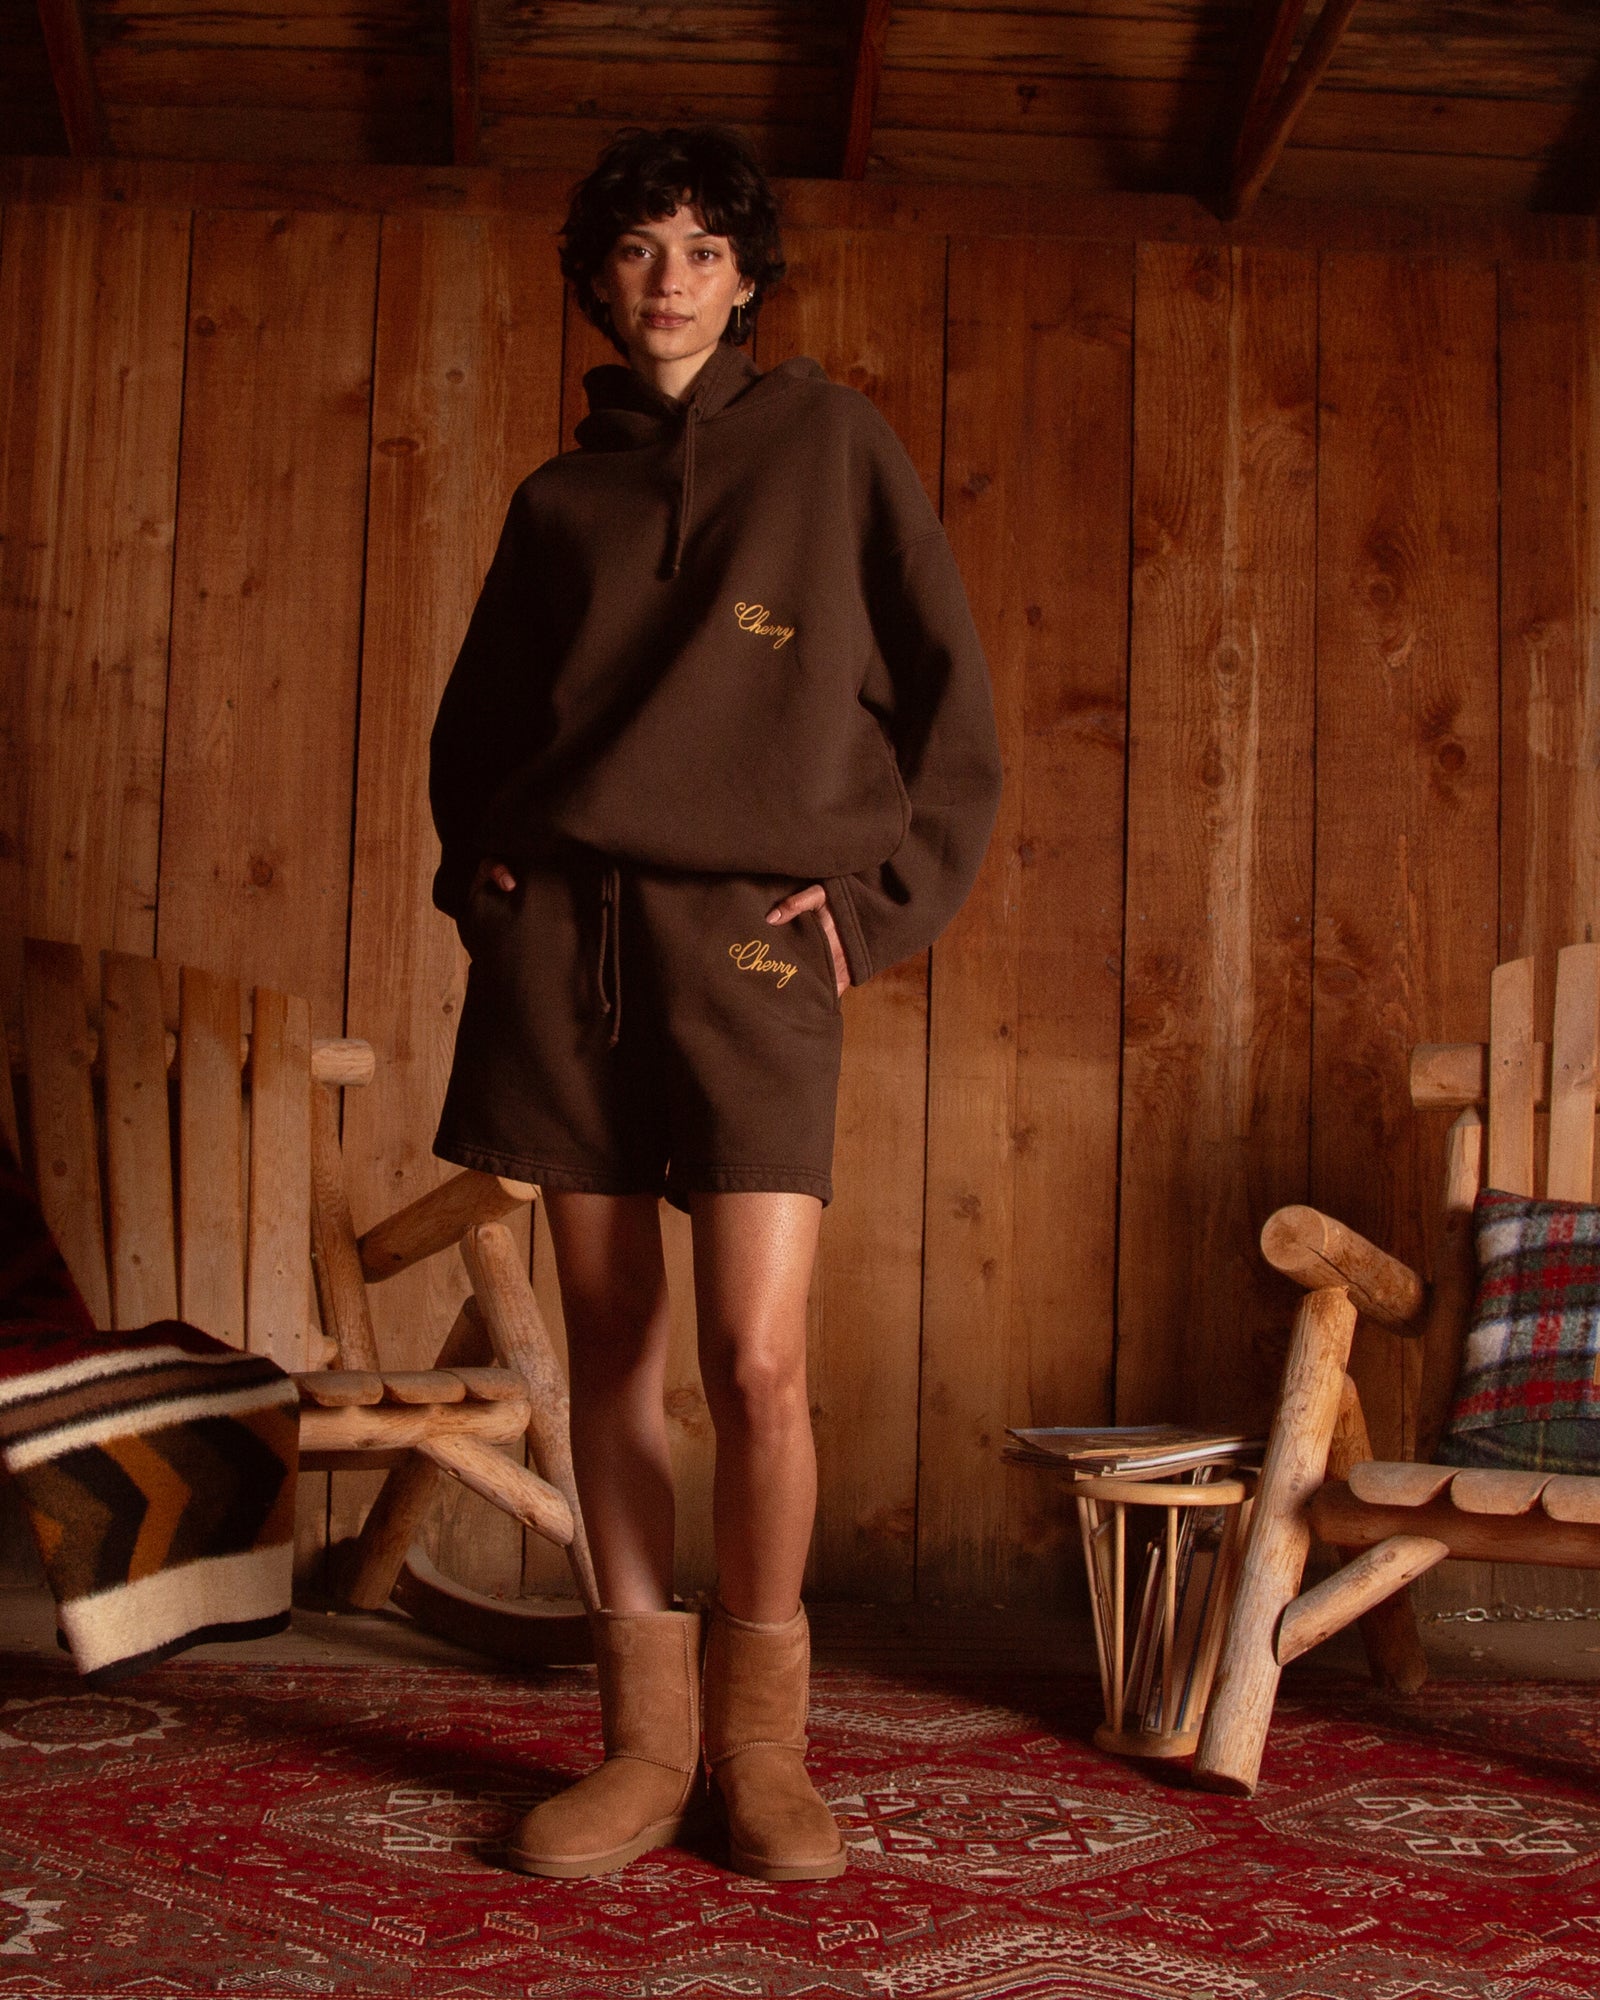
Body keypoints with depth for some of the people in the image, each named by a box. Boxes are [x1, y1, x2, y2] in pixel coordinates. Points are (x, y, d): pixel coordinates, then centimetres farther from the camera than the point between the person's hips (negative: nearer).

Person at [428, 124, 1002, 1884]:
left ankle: (761, 1743, 8)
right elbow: (475, 720, 27)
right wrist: (479, 871, 10)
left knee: (757, 1360, -11)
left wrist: (883, 896, -1)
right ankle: (647, 1738, 12)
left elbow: (944, 687, 7)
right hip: (566, 932, 3)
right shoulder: (558, 500, 18)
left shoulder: (827, 438, 10)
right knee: (608, 1343, 3)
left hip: (753, 938, -3)